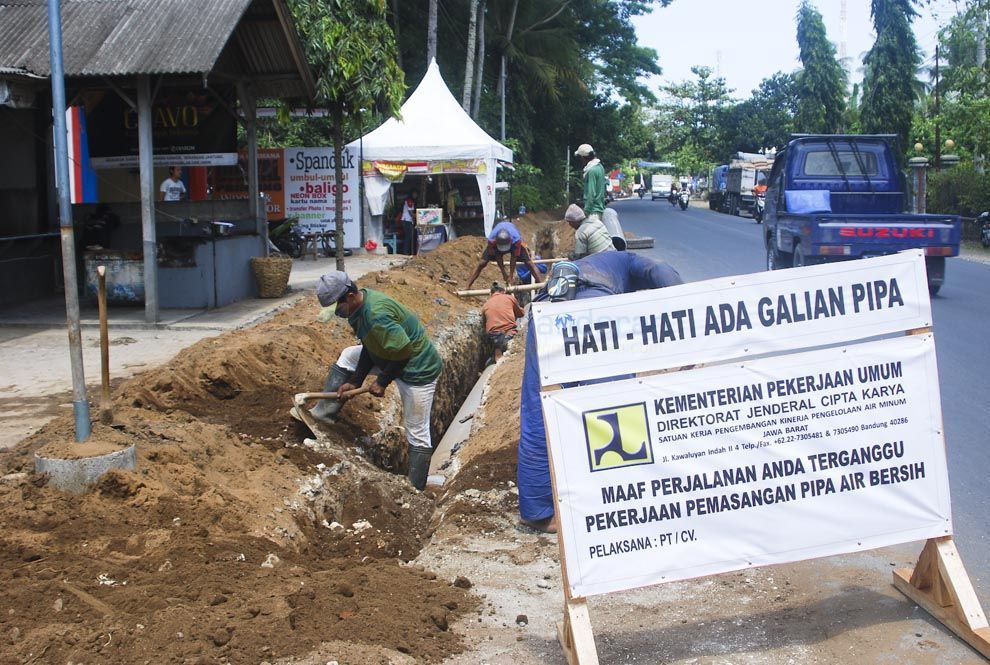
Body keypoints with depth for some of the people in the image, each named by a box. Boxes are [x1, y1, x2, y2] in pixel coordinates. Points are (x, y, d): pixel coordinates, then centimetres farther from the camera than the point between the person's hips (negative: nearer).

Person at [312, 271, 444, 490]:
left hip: (417, 369, -10)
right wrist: (355, 381, 1)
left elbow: (403, 351, -31)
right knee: (347, 357, 16)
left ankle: (416, 490, 9)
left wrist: (383, 381, -17)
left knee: (417, 433, 0)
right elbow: (370, 347, 4)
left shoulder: (377, 315, -34)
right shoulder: (360, 304, -4)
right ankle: (322, 413, 19)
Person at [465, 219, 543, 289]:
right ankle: (467, 287, -7)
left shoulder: (516, 239, -43)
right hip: (496, 245, 1)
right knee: (482, 263, -12)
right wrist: (504, 273, -18)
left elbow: (513, 258, -32)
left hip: (514, 243, -1)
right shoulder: (491, 240, -40)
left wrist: (511, 275, -26)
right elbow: (498, 257, -25)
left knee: (529, 262, -16)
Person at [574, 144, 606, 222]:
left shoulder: (592, 171, -18)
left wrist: (586, 210, -16)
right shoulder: (600, 167, 11)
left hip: (594, 210, -10)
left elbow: (591, 194, -20)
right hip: (600, 207, 10)